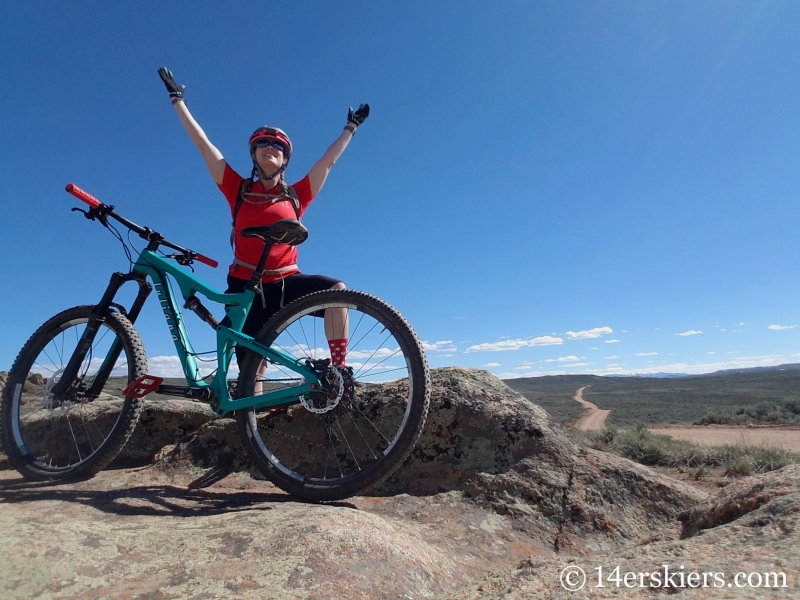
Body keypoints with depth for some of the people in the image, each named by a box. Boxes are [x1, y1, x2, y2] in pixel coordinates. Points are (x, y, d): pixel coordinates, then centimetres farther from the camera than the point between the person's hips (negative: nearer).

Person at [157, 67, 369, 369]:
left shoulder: (296, 195, 10)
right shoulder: (239, 190, 10)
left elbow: (328, 160, 17)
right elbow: (203, 143, 13)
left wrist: (351, 126, 25)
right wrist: (177, 99, 18)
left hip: (286, 283, 0)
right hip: (246, 287, 1)